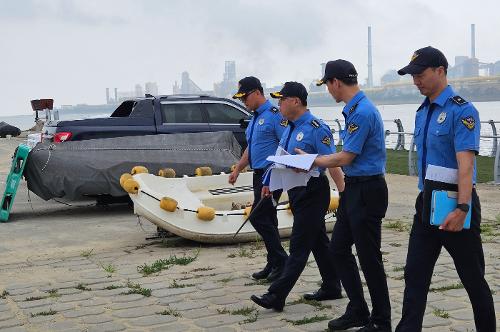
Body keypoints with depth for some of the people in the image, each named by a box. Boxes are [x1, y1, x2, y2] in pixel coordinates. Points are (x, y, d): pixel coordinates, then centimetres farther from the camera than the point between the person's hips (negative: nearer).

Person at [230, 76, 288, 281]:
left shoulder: (274, 114, -13)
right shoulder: (255, 118, 17)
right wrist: (237, 169, 24)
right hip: (259, 175, 9)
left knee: (258, 217, -10)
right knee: (267, 219, 11)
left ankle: (281, 262, -1)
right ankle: (274, 264, 18)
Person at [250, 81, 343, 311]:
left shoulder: (316, 128, -16)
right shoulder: (291, 128, 12)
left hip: (313, 191, -9)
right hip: (296, 191, 9)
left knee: (299, 245, -6)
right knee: (318, 241, 16)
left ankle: (276, 296, -7)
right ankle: (332, 287, 27)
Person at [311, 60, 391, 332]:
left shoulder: (362, 112, -20)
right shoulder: (354, 109, 12)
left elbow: (345, 158, -17)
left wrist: (312, 161, -3)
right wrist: (314, 160, 15)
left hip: (367, 191, -10)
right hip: (354, 188, 10)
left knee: (369, 258, 0)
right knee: (338, 249, 15)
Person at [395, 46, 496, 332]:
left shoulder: (462, 111, -14)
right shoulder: (422, 112, 11)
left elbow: (466, 163, -24)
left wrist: (462, 209, -32)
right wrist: (426, 195, 17)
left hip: (454, 203, -7)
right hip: (427, 202, 7)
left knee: (473, 278, 7)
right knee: (415, 274, 4)